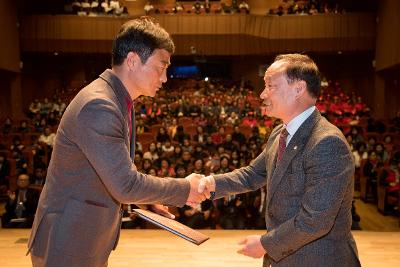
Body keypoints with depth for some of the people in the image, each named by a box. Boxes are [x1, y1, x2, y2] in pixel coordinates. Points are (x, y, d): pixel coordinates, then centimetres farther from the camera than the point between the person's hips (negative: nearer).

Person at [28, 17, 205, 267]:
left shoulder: (118, 101, 6)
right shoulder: (98, 106, -26)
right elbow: (125, 185, -26)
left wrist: (147, 199, 7)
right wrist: (184, 189, -15)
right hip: (68, 246, -9)